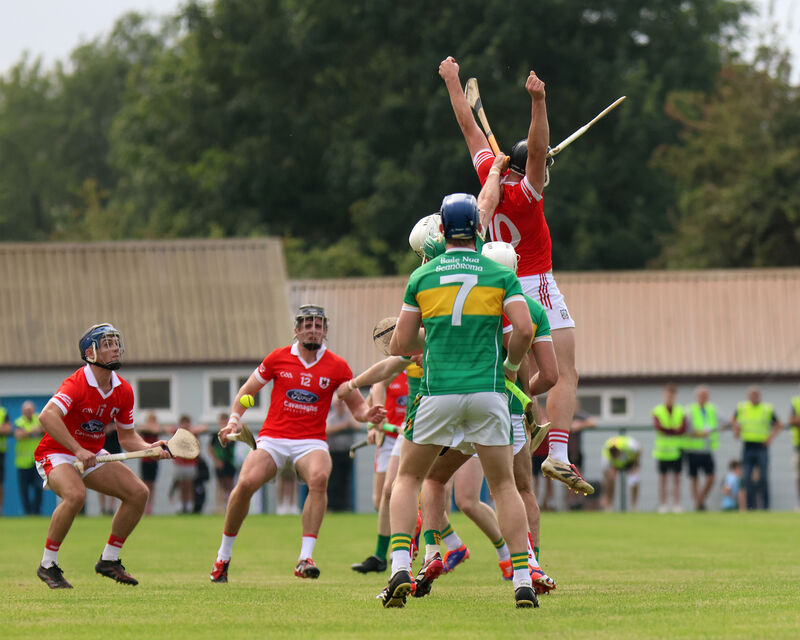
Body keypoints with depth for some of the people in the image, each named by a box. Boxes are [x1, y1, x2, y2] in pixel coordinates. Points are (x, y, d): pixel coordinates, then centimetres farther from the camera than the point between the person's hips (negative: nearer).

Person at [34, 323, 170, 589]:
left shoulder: (123, 391, 0)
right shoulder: (77, 384, -23)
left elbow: (127, 437, 11)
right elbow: (48, 416, -40)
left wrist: (150, 448, -9)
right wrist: (78, 450, -43)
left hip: (92, 455, 7)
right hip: (56, 454, -7)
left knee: (138, 492, -6)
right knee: (75, 494, -36)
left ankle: (109, 560, 8)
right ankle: (48, 565, -20)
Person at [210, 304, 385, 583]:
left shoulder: (337, 366, 4)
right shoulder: (278, 358, 5)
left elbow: (356, 406, 8)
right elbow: (247, 391, 15)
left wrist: (368, 414, -14)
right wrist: (234, 420, 1)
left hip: (311, 442, 0)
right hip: (272, 438, 0)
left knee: (319, 477, -34)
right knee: (245, 483, -24)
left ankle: (305, 558, -31)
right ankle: (223, 556, -2)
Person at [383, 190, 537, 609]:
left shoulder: (422, 277, 6)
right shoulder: (500, 275, 5)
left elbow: (399, 345, 6)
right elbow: (523, 329, -8)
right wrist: (512, 365, 11)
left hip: (438, 393, 0)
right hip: (487, 391, 0)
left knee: (408, 479, 14)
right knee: (504, 485, 10)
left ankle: (400, 567, -6)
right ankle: (522, 580, -1)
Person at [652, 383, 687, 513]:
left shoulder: (680, 411, 7)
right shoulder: (657, 411, 3)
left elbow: (684, 428, -5)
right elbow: (657, 426, -13)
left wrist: (667, 430, -17)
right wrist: (675, 430, -15)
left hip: (676, 449, 1)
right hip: (662, 449, -1)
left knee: (676, 477, 1)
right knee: (663, 478, 1)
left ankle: (676, 504, 3)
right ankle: (663, 505, 4)